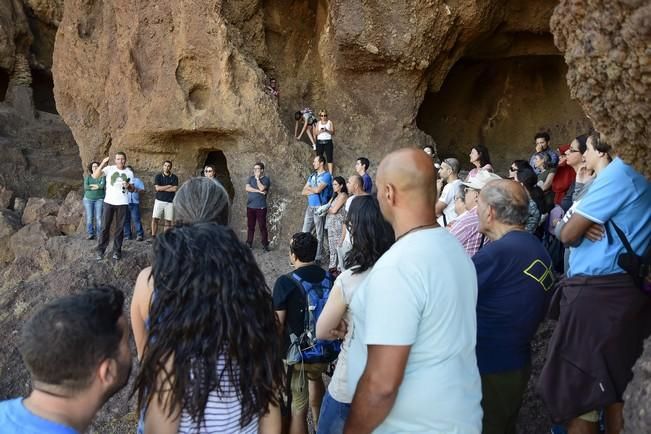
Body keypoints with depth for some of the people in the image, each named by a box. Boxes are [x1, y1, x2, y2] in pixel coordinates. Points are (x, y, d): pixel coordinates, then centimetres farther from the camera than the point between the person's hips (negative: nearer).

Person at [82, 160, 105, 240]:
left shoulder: (102, 176, 1)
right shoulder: (87, 177, 6)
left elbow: (102, 185, -18)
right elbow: (86, 187, -10)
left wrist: (91, 185, -10)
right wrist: (97, 186, -14)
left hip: (99, 199, -2)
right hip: (88, 199, 2)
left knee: (98, 217, -7)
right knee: (89, 218, -3)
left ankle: (99, 235, -3)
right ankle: (90, 234, 0)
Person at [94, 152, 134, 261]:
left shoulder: (129, 173, 5)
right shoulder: (109, 169, -3)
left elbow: (132, 189, 12)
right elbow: (95, 176, -14)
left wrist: (128, 186, -11)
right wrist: (102, 164, -22)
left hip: (122, 203, 1)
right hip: (109, 202, -1)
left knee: (119, 228, 5)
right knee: (105, 227, 1)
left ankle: (117, 251, 13)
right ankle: (100, 250, 9)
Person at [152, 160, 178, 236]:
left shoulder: (174, 177, 6)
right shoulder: (158, 176, 6)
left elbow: (174, 189, -7)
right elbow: (157, 188, -7)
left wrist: (162, 188, -6)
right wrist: (169, 186, -5)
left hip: (170, 202, 0)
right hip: (159, 200, 0)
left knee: (168, 220, 0)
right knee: (155, 218, -9)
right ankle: (153, 236, -3)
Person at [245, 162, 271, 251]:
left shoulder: (266, 179, -1)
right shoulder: (251, 178, 11)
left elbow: (262, 188, -18)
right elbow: (247, 188, -5)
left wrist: (257, 178, -7)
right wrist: (258, 191, -13)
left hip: (261, 207, -4)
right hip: (250, 206, 4)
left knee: (262, 226, -3)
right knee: (250, 226, 8)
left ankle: (265, 245, 2)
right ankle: (249, 243, 15)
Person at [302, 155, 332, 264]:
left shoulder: (327, 175, -6)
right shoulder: (312, 176, 15)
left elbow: (318, 190, -17)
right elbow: (304, 192, 9)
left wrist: (309, 188, 2)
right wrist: (314, 190, -7)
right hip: (310, 207, 7)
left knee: (319, 234, 0)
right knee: (305, 232, 6)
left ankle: (317, 257, 6)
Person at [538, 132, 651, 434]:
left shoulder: (617, 174, -11)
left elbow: (568, 234, -12)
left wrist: (580, 227, 8)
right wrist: (586, 226, -5)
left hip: (598, 291, -10)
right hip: (627, 289, 10)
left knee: (577, 386, -3)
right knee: (614, 382, 15)